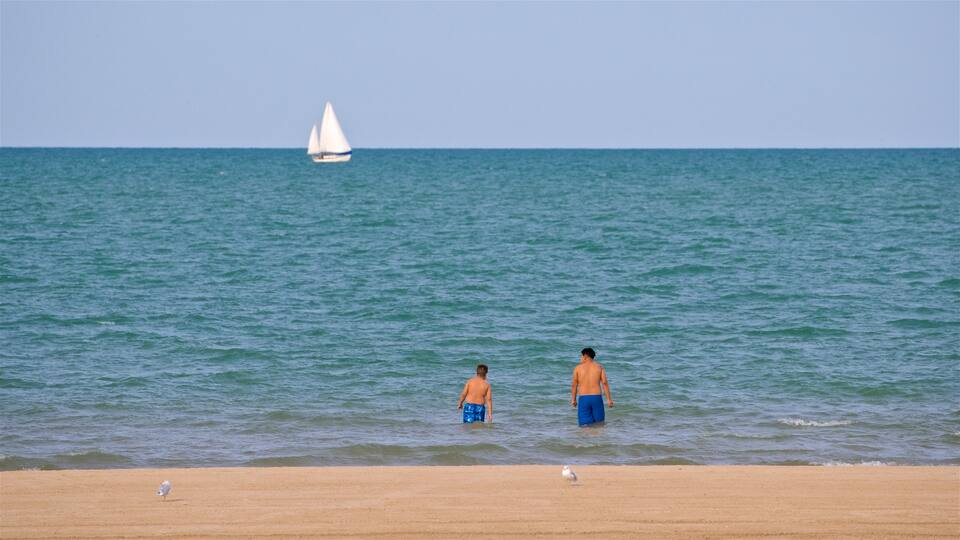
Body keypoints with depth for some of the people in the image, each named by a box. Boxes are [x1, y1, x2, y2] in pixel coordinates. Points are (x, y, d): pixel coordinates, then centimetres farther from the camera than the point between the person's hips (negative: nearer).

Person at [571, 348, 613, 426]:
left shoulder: (578, 368, 3)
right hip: (597, 397, 1)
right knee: (599, 422, 12)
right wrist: (609, 399, 0)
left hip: (583, 399, -1)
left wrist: (573, 399, 17)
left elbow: (574, 385, 6)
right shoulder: (599, 367, 5)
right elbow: (605, 383, -2)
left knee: (585, 424, 0)